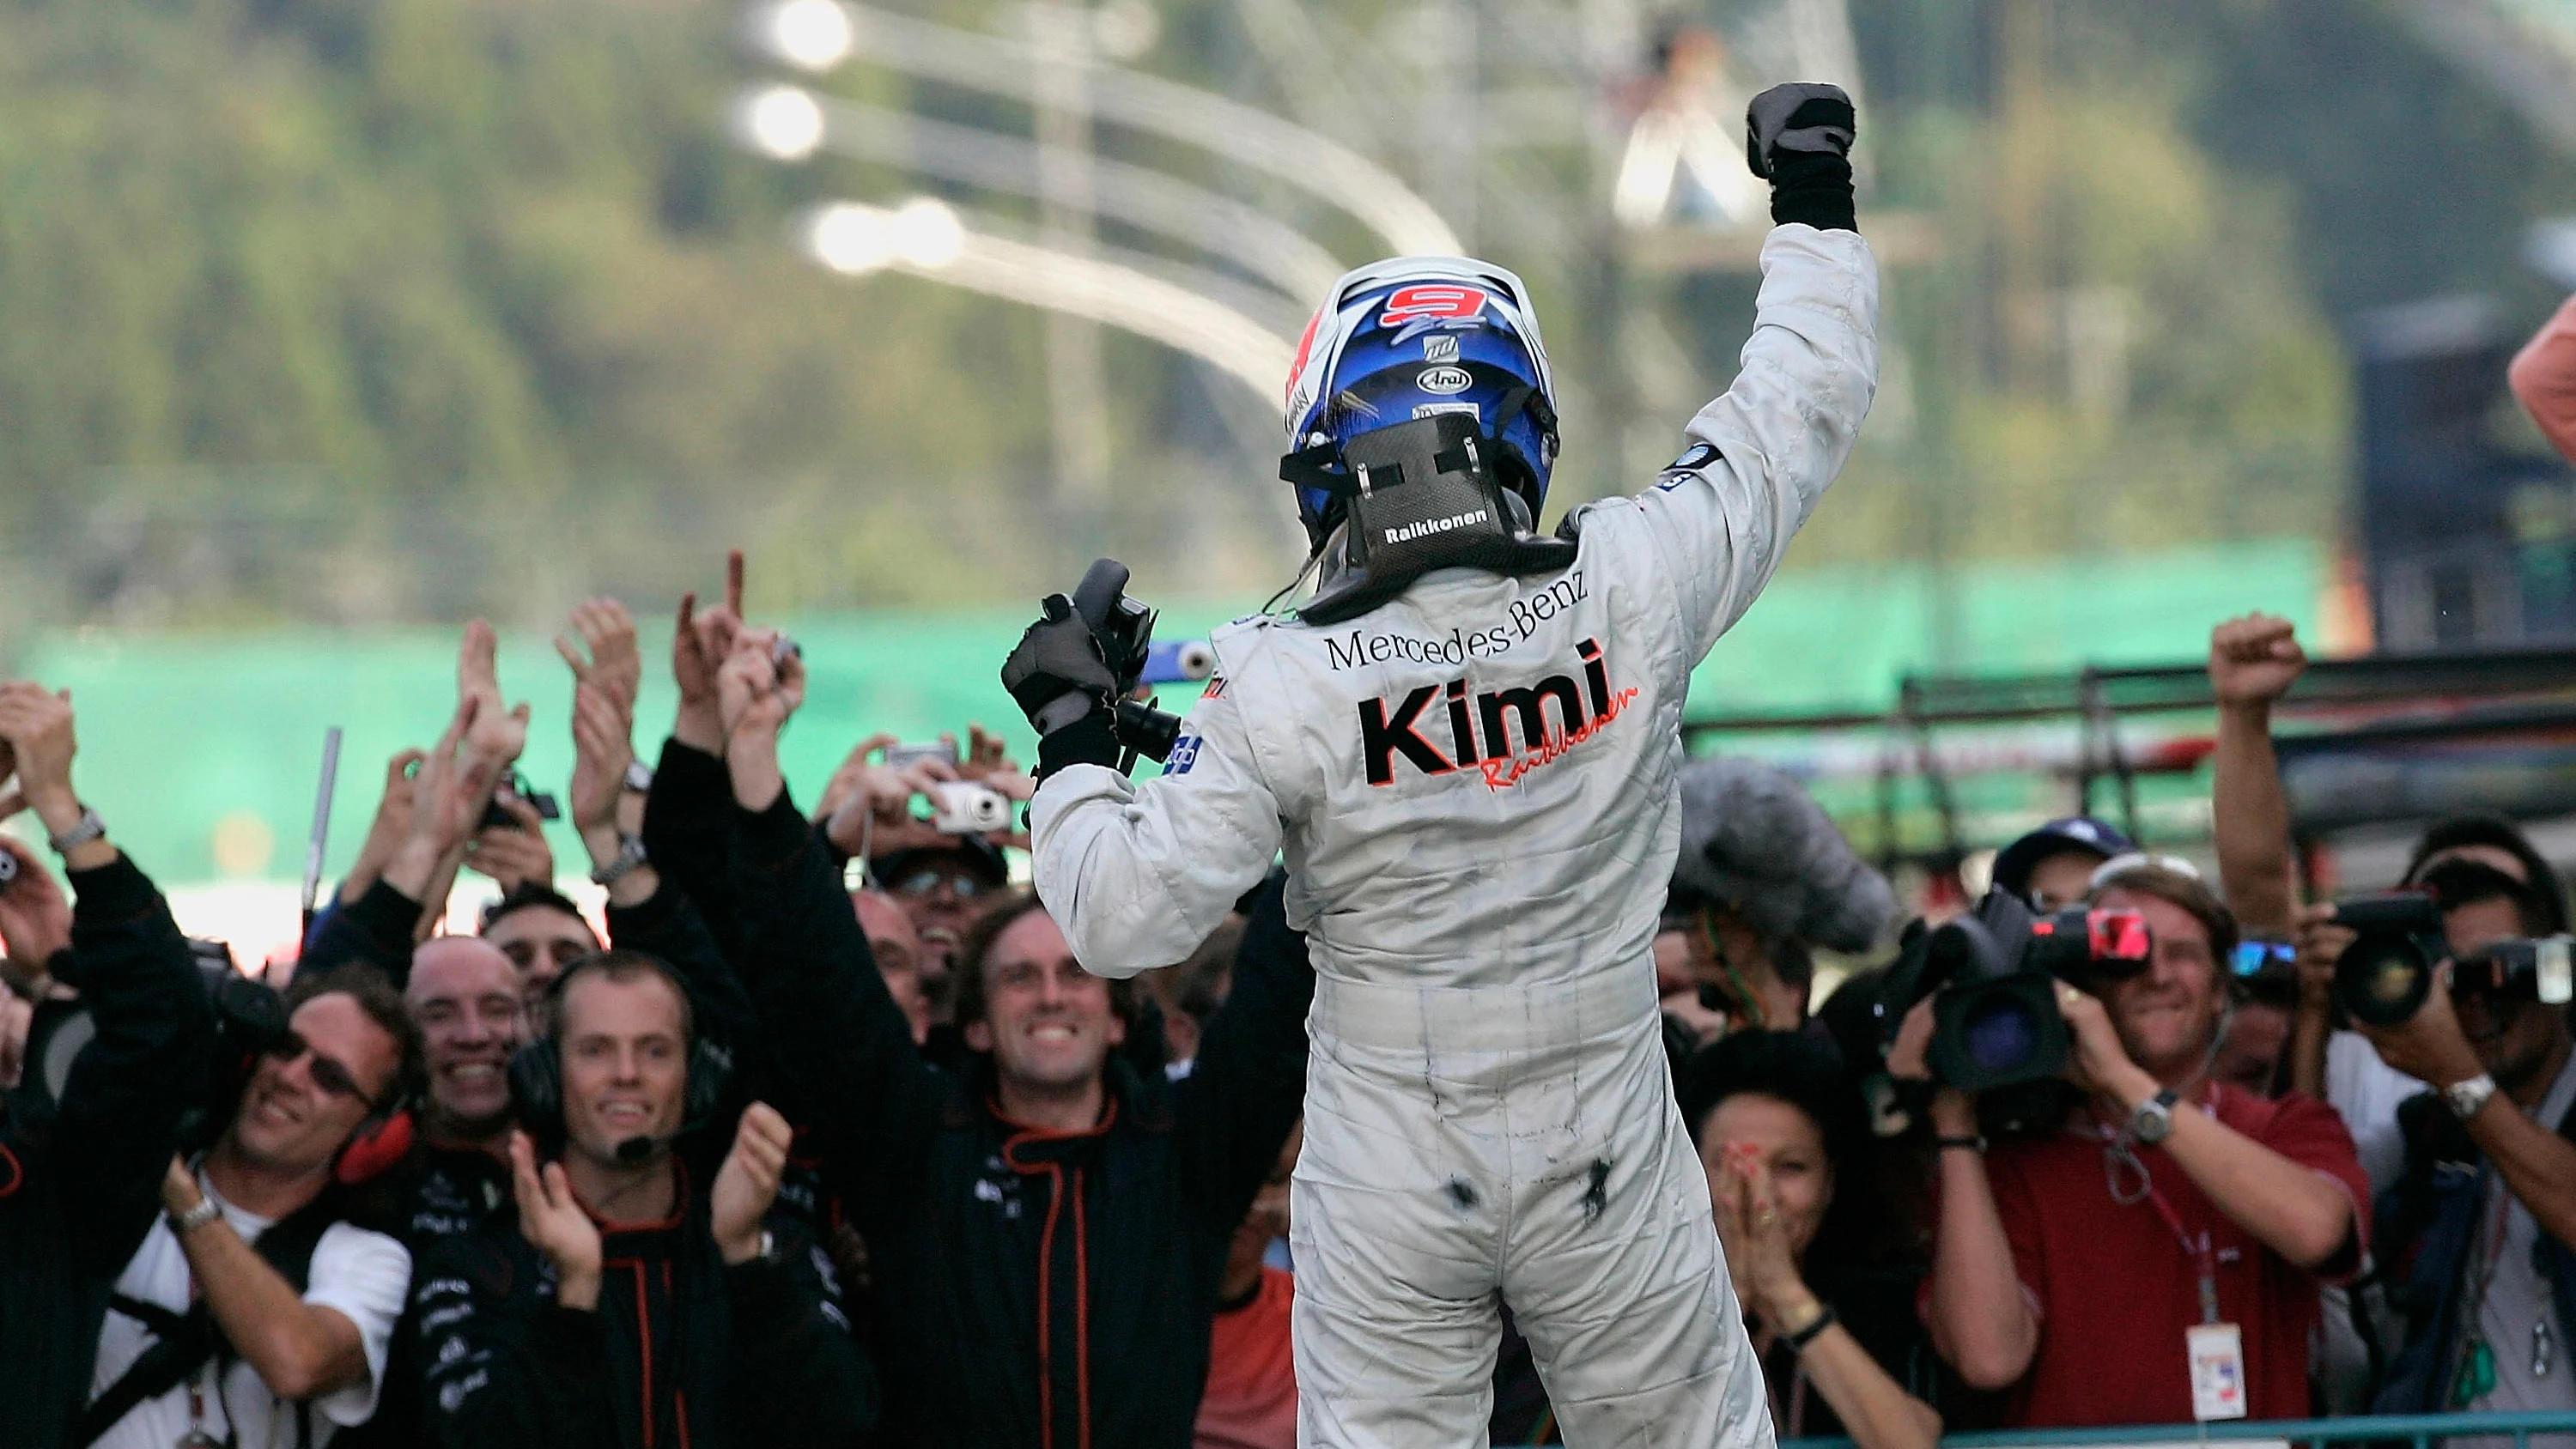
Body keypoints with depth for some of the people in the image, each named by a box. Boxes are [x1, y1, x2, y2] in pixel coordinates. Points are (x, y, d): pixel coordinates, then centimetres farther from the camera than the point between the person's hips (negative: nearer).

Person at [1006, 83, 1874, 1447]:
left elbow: (1125, 916, -15)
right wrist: (1814, 210, 18)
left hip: (1390, 1194, -1)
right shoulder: (1627, 590, -12)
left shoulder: (1283, 687, -17)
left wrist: (1072, 740, 1)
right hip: (1610, 1168, 1)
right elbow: (1793, 418, 3)